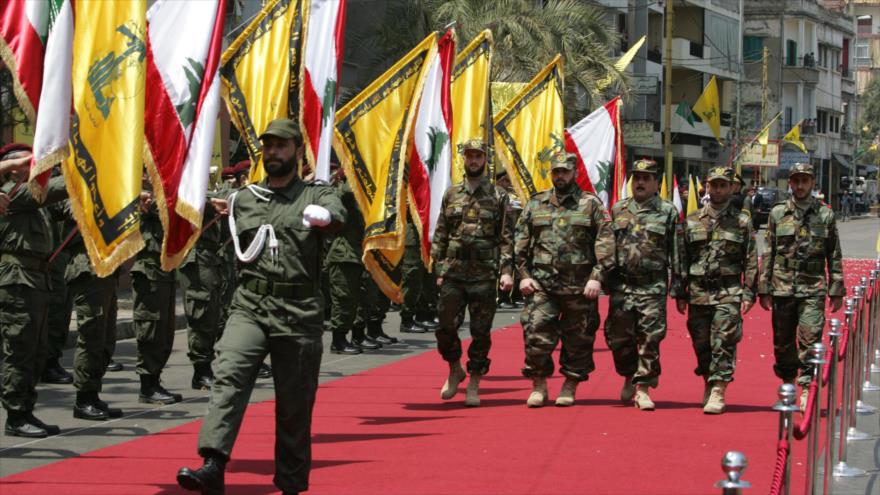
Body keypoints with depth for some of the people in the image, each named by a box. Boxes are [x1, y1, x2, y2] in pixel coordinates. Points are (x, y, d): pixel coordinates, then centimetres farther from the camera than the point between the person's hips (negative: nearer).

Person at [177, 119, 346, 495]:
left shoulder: (316, 195, 4)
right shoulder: (242, 199, 15)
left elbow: (337, 216, -20)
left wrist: (323, 216, -41)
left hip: (299, 315, -2)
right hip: (249, 308, 2)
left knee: (295, 406, 5)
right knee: (228, 376, -21)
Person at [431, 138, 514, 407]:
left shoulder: (498, 196, 3)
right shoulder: (451, 194, 9)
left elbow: (507, 238, -1)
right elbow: (440, 235, 10)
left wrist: (507, 271, -10)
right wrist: (439, 270, 4)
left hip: (484, 275, -2)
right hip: (453, 273, 2)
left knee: (481, 332, 1)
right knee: (445, 326, -1)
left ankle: (474, 385, 12)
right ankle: (455, 369, 24)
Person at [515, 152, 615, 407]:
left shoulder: (591, 204, 2)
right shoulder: (535, 204, 11)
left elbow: (605, 243, -4)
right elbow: (521, 243, 13)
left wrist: (597, 278, -11)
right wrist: (524, 275, 3)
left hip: (580, 287, -1)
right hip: (542, 283, 1)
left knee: (577, 340, 5)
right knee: (536, 335, -7)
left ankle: (570, 387, 18)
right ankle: (538, 386, 7)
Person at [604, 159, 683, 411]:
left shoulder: (668, 212, 4)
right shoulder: (618, 209, 13)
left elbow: (677, 254, 3)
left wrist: (677, 288, -3)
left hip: (653, 287, -3)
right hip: (621, 285, 3)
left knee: (650, 338, -5)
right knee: (619, 336, 4)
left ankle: (642, 388, 1)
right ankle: (629, 378, 25)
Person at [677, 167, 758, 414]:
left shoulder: (742, 221, 5)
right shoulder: (693, 220, 10)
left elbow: (751, 261, 3)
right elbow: (682, 259, 11)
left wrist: (749, 294, -5)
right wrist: (680, 294, 7)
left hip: (729, 293, -3)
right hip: (698, 292, 3)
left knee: (723, 343, -9)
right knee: (701, 343, 8)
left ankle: (718, 392, -10)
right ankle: (709, 383, 24)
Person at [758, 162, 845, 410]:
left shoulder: (825, 215, 5)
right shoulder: (777, 213, 7)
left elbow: (834, 256, 7)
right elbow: (768, 254, 8)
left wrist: (836, 290, 2)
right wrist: (764, 289, 3)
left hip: (813, 290, -2)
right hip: (782, 288, 2)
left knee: (810, 340, -11)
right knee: (783, 343, 9)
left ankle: (807, 390, -10)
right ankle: (787, 387, 25)